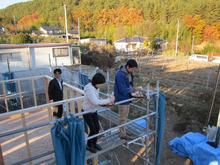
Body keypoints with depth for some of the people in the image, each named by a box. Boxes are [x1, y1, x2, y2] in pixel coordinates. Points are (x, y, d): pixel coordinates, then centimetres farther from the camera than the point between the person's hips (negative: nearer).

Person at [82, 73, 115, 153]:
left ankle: (94, 143, 35)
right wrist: (109, 100, -37)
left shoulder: (97, 88, -5)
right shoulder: (90, 90, -32)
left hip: (94, 111, 7)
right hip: (87, 112, -7)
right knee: (93, 130, -2)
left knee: (97, 128, 11)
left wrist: (104, 102, -11)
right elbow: (95, 102, -44)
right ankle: (89, 145, 24)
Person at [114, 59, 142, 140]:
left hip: (127, 98, 9)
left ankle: (124, 130, 39)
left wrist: (132, 90, -2)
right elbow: (123, 90, -26)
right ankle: (122, 134, 23)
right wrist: (134, 89, -22)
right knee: (122, 117, 7)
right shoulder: (120, 75, -26)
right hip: (121, 99, -9)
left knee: (125, 116, 21)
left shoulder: (129, 73, 2)